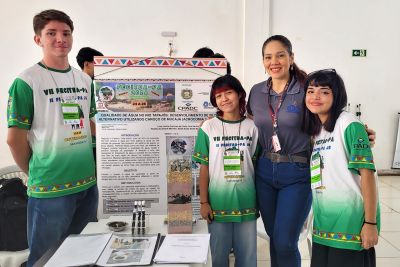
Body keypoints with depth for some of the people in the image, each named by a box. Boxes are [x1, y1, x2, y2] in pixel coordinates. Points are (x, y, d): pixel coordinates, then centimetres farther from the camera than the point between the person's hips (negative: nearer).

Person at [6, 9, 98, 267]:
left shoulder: (85, 79, 7)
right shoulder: (27, 81, -11)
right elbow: (15, 139, -9)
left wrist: (87, 167, 12)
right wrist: (35, 173, 0)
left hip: (89, 183, 6)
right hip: (50, 188, -5)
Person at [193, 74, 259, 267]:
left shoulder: (252, 127, 2)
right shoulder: (208, 127, -3)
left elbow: (256, 166, 6)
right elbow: (204, 167, -1)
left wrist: (258, 201, 7)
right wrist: (203, 202, -4)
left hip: (246, 203, 2)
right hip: (218, 203, -1)